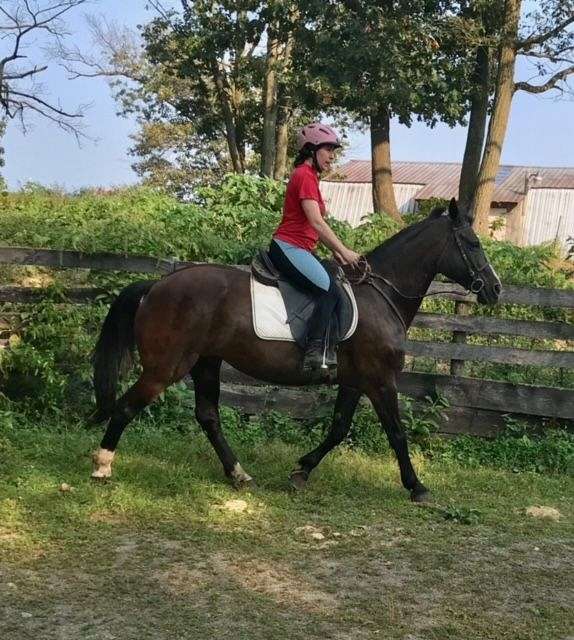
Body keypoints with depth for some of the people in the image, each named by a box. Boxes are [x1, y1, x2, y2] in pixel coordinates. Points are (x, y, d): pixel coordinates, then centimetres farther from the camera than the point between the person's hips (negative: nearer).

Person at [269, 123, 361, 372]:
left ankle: (317, 350, 4)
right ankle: (315, 353, -27)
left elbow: (314, 225, 20)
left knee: (329, 288, 6)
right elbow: (316, 222, -18)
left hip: (297, 250, 11)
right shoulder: (305, 176, -11)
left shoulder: (308, 176, 21)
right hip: (290, 248, -11)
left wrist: (335, 251, 13)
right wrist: (343, 251, -15)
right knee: (329, 289, -20)